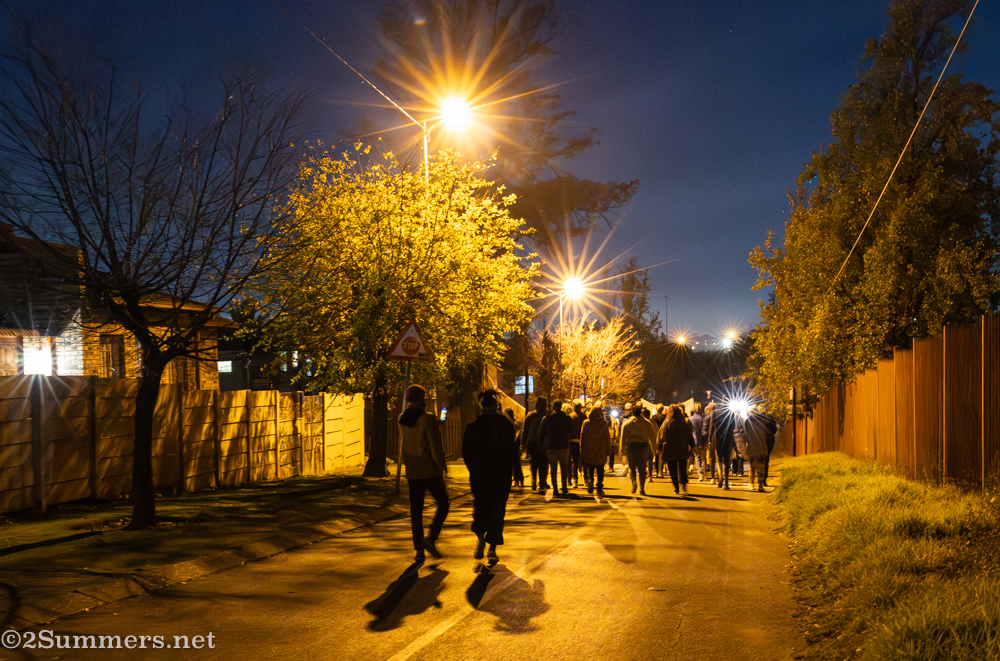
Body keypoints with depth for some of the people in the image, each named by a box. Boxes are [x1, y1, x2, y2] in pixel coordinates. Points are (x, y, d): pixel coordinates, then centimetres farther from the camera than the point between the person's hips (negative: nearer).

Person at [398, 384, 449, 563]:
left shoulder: (401, 420, 3)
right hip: (430, 471, -5)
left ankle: (419, 550, 9)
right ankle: (431, 538, -2)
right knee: (442, 503, 12)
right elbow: (436, 448, -14)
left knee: (416, 510, 9)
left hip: (412, 473, 5)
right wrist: (441, 470, -7)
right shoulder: (428, 419, -14)